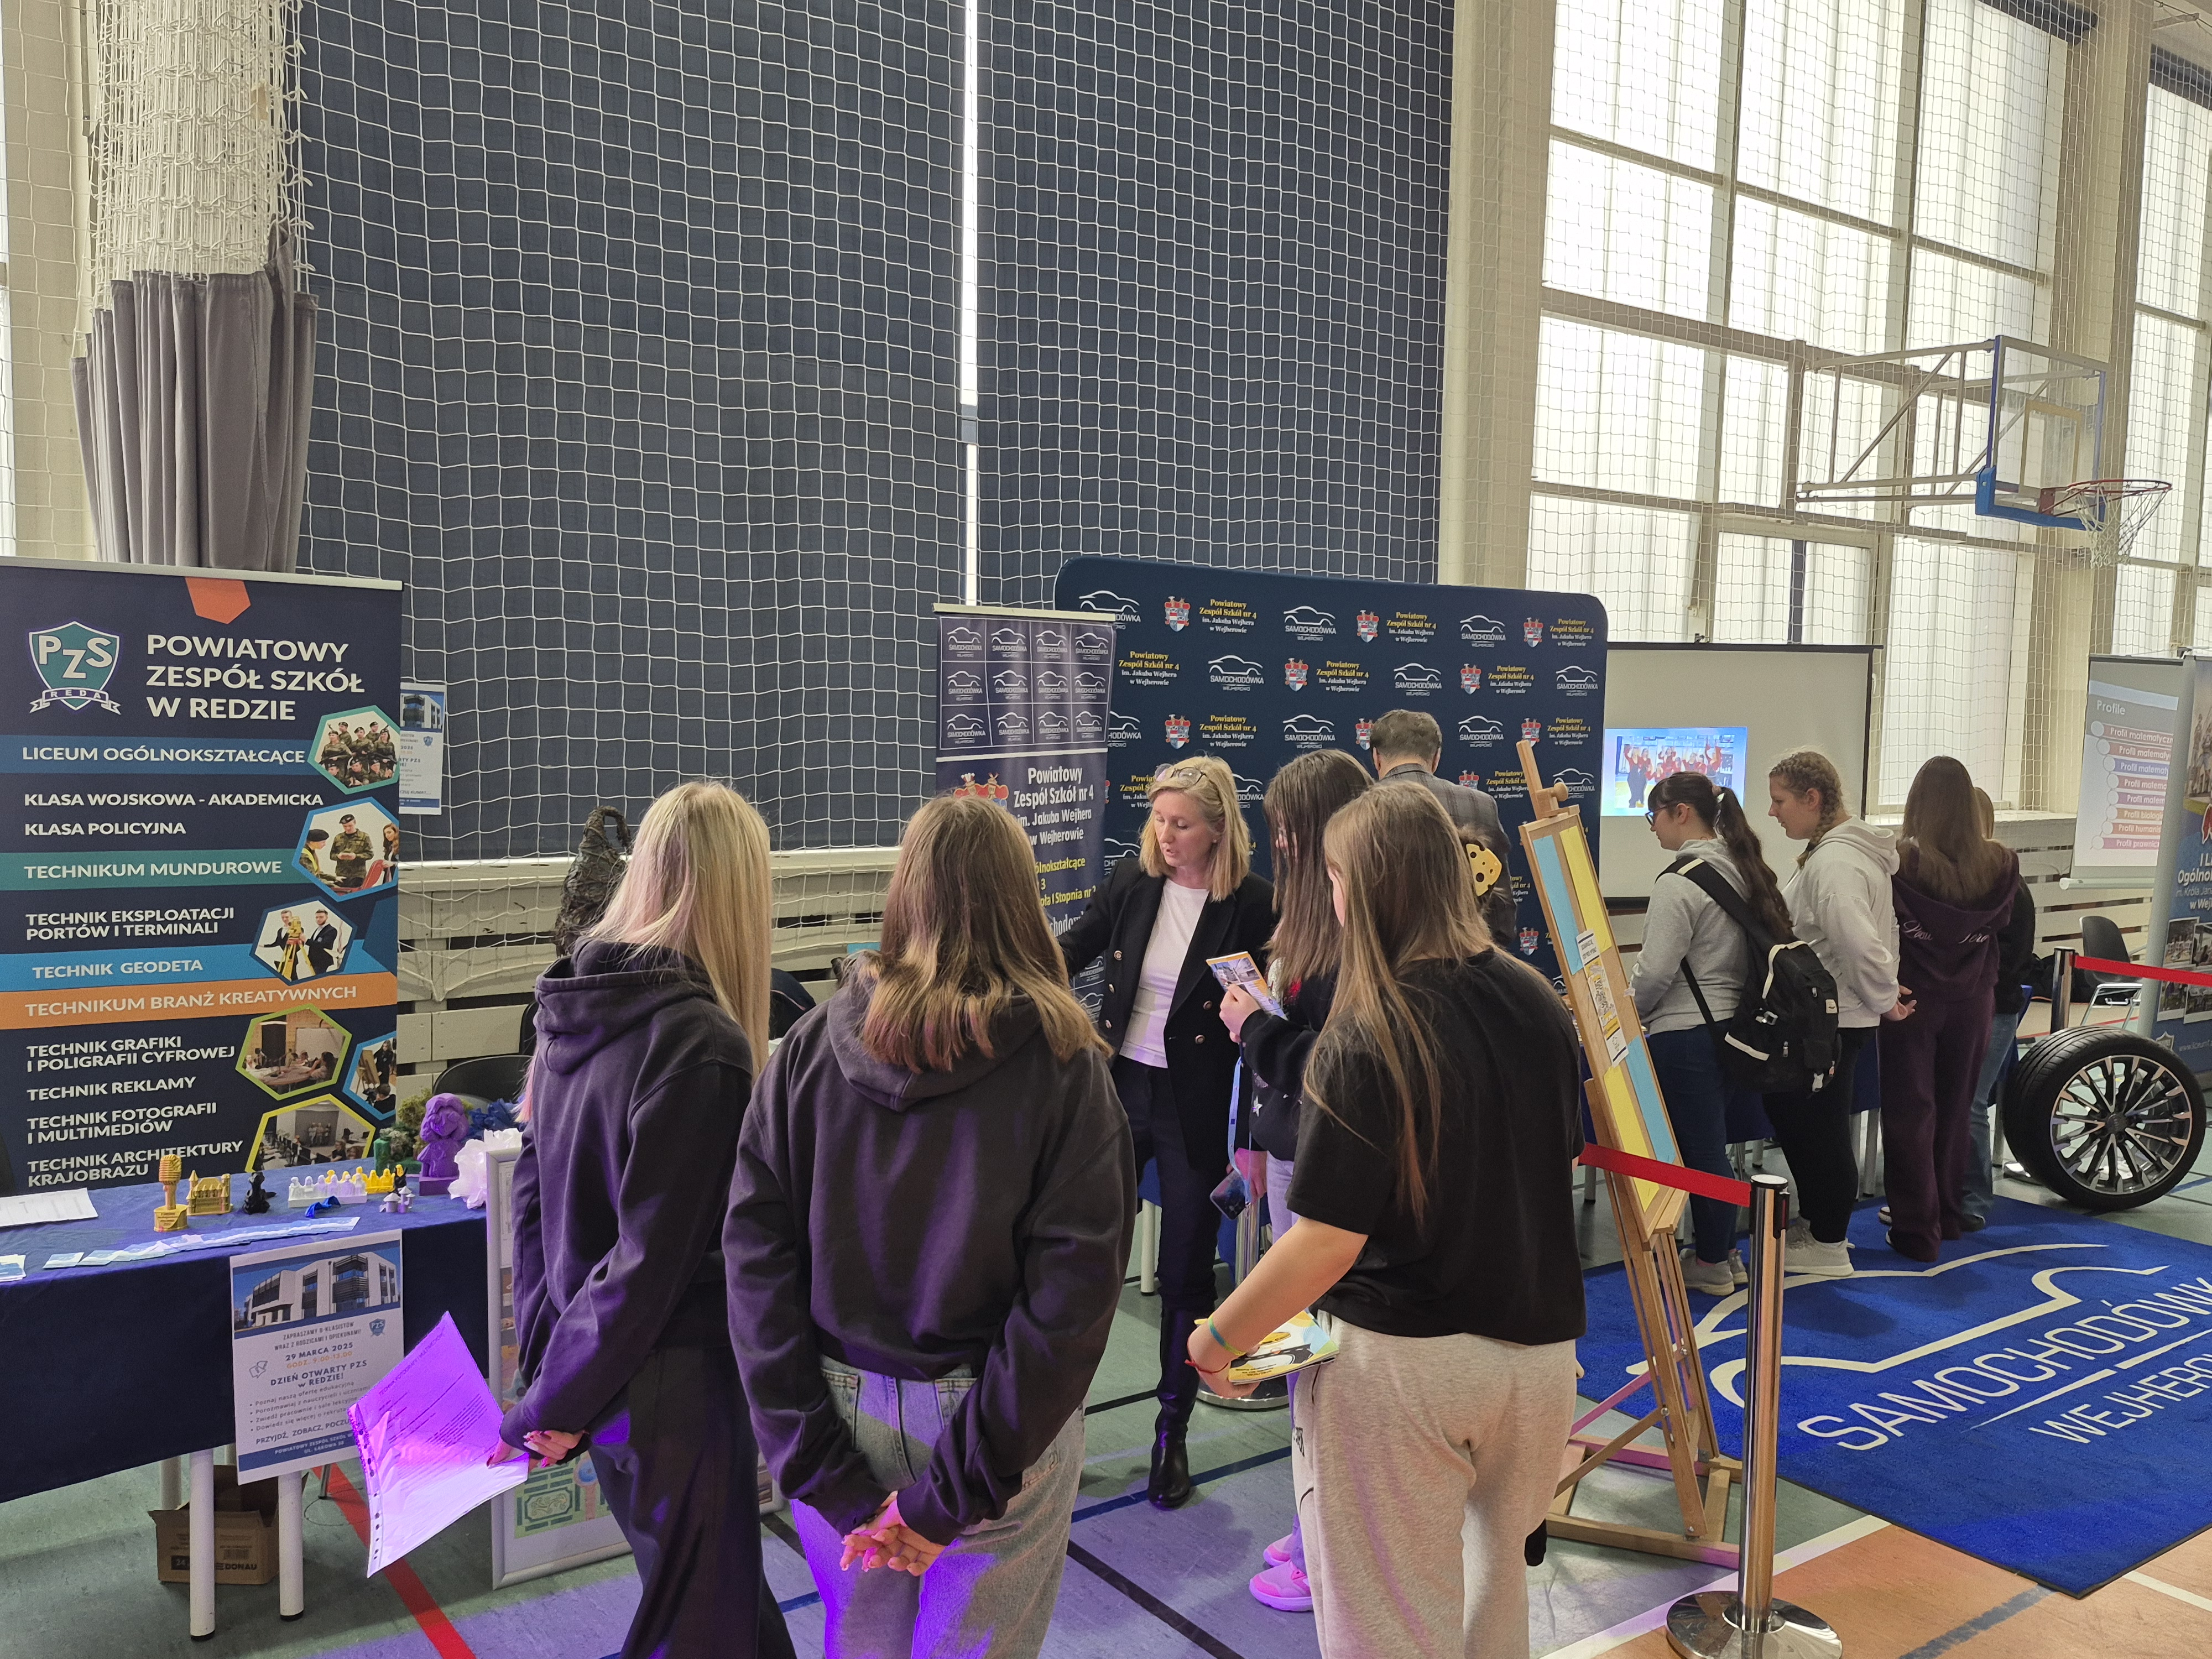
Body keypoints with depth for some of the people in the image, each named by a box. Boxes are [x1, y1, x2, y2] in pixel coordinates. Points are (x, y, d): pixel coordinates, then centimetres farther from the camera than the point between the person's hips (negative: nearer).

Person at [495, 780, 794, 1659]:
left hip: (595, 1379, 8)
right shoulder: (701, 1045, -24)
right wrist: (554, 1406, -11)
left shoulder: (573, 1014, 0)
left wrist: (545, 1369, 10)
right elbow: (653, 1256, -22)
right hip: (674, 1384, -7)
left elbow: (533, 1199, 6)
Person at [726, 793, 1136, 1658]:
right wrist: (948, 1494, -14)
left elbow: (755, 1259, -9)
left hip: (838, 1410, 3)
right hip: (994, 1421, -2)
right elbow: (1070, 1296, -19)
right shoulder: (1064, 1066, -14)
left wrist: (825, 1474, -7)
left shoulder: (811, 1046, -7)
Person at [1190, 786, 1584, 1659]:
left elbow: (1328, 1243, -21)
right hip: (1536, 1347, 6)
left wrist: (1217, 1337, -8)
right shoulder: (1537, 1003, -1)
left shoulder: (1365, 1041, -20)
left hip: (1397, 1359, -6)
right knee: (1495, 1571, 29)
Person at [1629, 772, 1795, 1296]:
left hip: (1684, 1032, -9)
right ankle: (1724, 1253, 27)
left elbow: (1655, 971, -19)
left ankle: (1711, 1265, 15)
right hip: (1730, 1022, 9)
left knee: (1699, 1149, 3)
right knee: (1711, 1145, 18)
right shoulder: (1742, 870, 9)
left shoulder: (1680, 882, -18)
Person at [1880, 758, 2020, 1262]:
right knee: (1955, 1111, 19)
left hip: (1912, 999, -3)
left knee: (1910, 1115, 7)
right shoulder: (2001, 864, -8)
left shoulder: (1898, 862, -19)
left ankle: (1918, 1229, 9)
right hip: (1972, 1000, 4)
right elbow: (2000, 923, 8)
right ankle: (1949, 1215, 31)